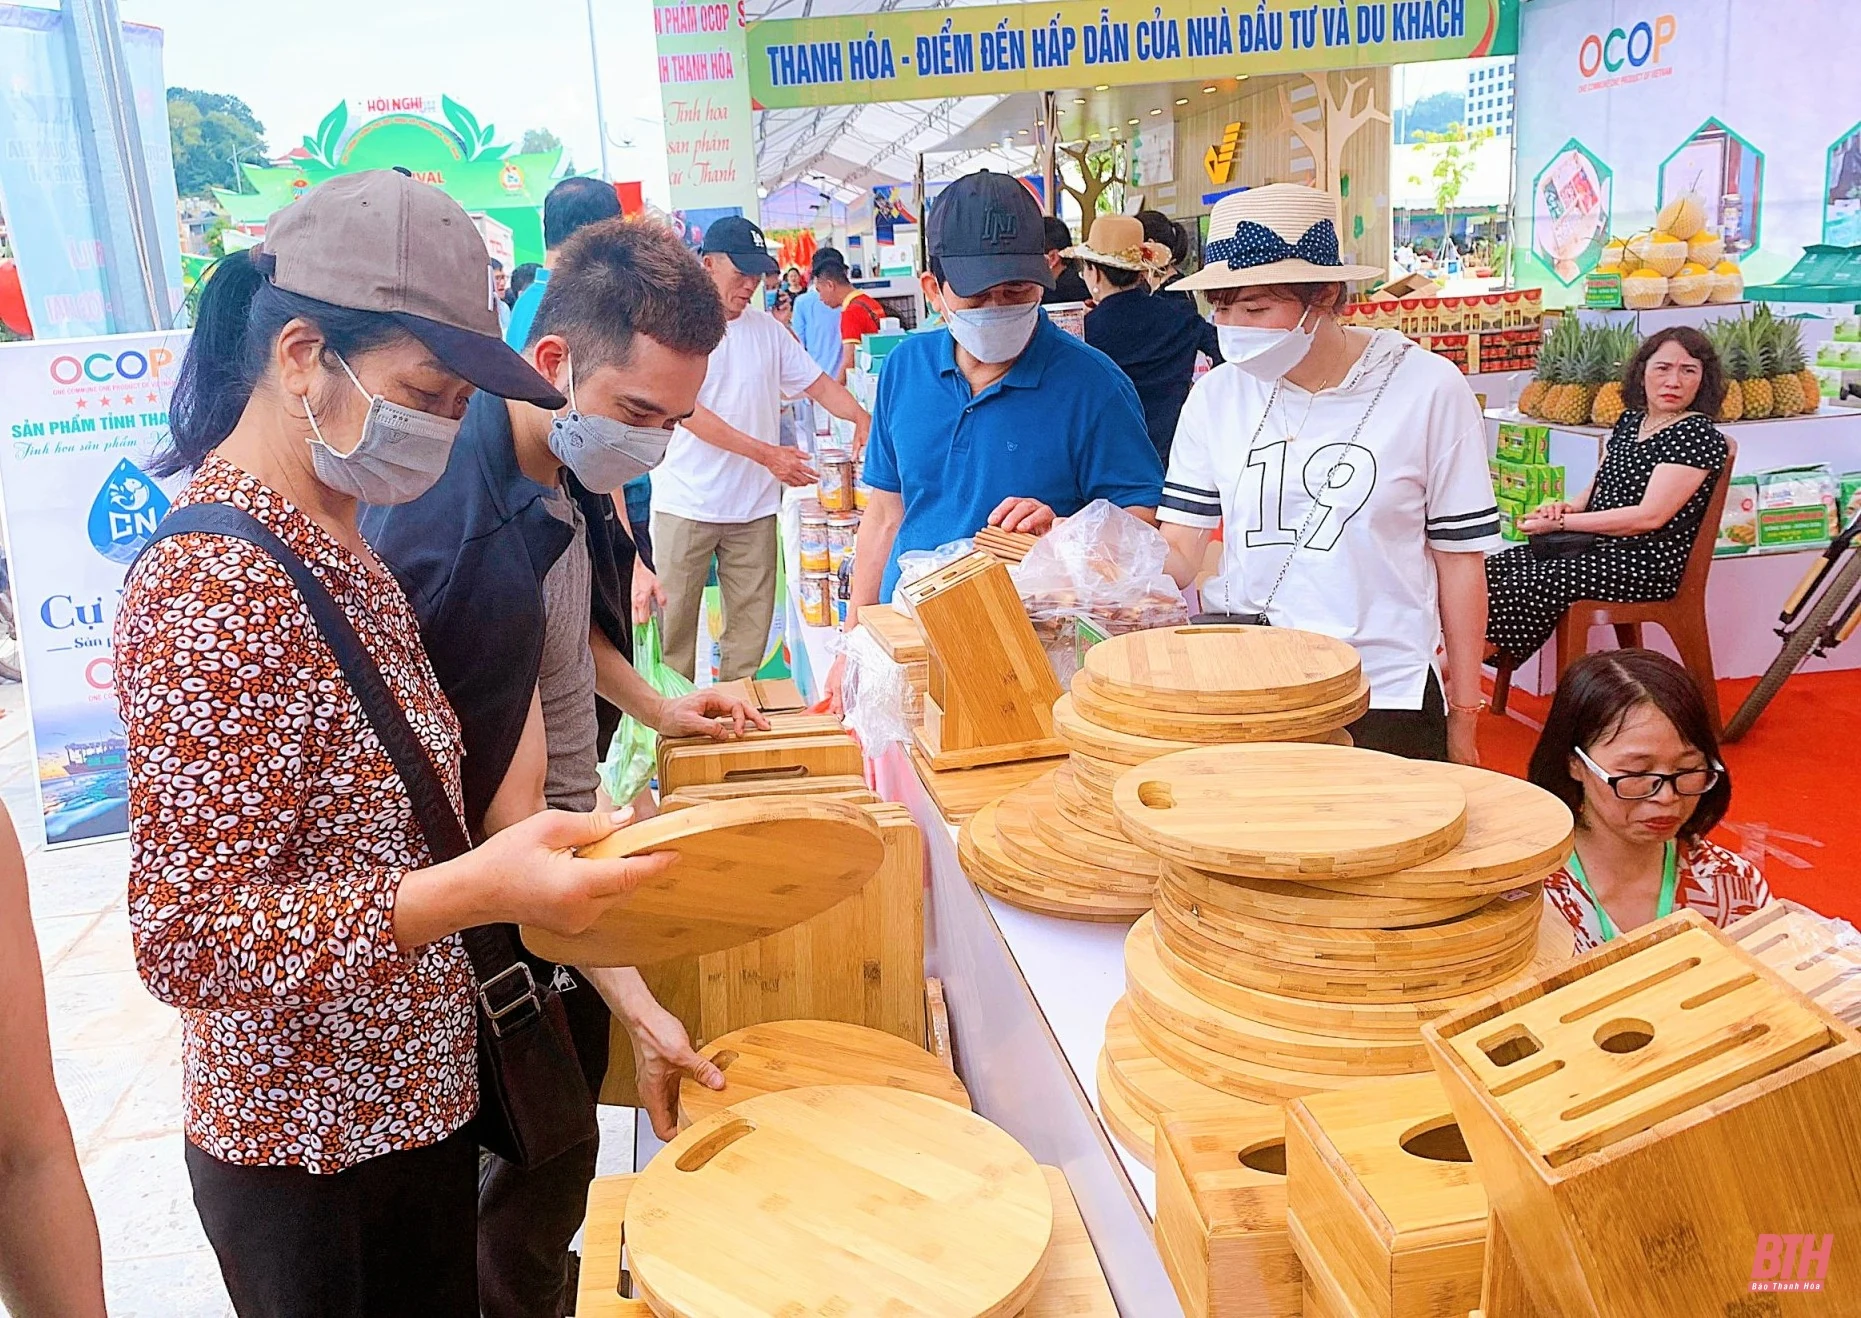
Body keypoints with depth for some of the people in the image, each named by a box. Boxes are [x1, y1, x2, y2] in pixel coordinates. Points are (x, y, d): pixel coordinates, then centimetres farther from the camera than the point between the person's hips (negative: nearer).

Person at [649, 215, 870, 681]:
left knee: (750, 628, 6)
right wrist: (766, 454, -19)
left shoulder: (767, 329, 11)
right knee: (674, 622, 1)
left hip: (754, 505, 5)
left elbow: (817, 382, 11)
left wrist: (861, 417, -10)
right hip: (685, 505, -4)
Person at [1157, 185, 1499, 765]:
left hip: (1384, 700, -2)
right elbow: (1178, 552, -1)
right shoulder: (1217, 394, 1)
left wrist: (1462, 719, 2)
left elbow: (1458, 559, -2)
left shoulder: (1428, 388, -7)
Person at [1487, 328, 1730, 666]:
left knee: (1523, 587, -26)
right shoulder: (1630, 420, 15)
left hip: (1648, 563, -8)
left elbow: (1649, 516, -18)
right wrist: (1566, 507, -2)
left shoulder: (1699, 436, -9)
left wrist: (1560, 522, -15)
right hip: (1598, 547, 8)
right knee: (1492, 569, -12)